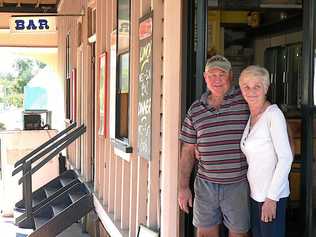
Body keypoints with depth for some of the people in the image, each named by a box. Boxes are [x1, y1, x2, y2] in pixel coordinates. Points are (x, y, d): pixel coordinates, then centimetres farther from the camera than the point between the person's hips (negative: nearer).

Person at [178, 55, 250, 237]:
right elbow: (188, 151, 8)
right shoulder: (195, 110, 5)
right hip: (206, 184, 3)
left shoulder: (245, 100, -4)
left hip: (238, 184, -2)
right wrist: (183, 187, 4)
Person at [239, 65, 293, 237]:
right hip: (254, 193, 8)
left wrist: (271, 198, -19)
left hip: (272, 194, -8)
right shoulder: (251, 116, 10)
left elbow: (286, 158, -18)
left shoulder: (273, 114, -14)